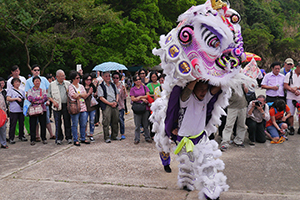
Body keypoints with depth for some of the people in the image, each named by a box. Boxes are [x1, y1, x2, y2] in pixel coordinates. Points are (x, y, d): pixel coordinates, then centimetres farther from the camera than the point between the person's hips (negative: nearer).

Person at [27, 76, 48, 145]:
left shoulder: (43, 90, 11)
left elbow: (45, 98, -5)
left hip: (42, 109, 1)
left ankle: (44, 138, 13)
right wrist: (40, 97, -9)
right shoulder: (30, 91, 8)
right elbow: (29, 99, -10)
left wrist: (37, 101, -14)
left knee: (43, 124, 2)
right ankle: (33, 139, 8)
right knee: (33, 125, -1)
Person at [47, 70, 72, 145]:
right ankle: (59, 138, 11)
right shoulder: (52, 84, 4)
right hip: (57, 106, -1)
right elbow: (49, 95, 6)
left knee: (67, 122, 3)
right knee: (58, 123, 2)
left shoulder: (67, 83, 9)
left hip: (66, 105, 1)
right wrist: (54, 102, -8)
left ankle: (68, 137, 13)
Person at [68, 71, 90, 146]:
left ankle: (83, 138, 20)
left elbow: (85, 96, 9)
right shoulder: (70, 87, -3)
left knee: (83, 124, 9)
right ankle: (75, 140, 8)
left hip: (83, 107, 6)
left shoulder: (81, 86, 15)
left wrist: (79, 95, -8)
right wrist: (82, 95, -1)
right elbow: (75, 96, -13)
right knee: (75, 125, 0)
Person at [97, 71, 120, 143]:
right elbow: (101, 97, -8)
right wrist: (110, 103, -13)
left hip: (114, 105, 5)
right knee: (106, 122, -6)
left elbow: (117, 94, 18)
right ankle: (106, 138, 1)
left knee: (115, 121, 9)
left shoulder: (113, 85, 16)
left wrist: (116, 101, -1)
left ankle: (114, 136, 21)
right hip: (106, 106, -5)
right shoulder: (101, 86, -1)